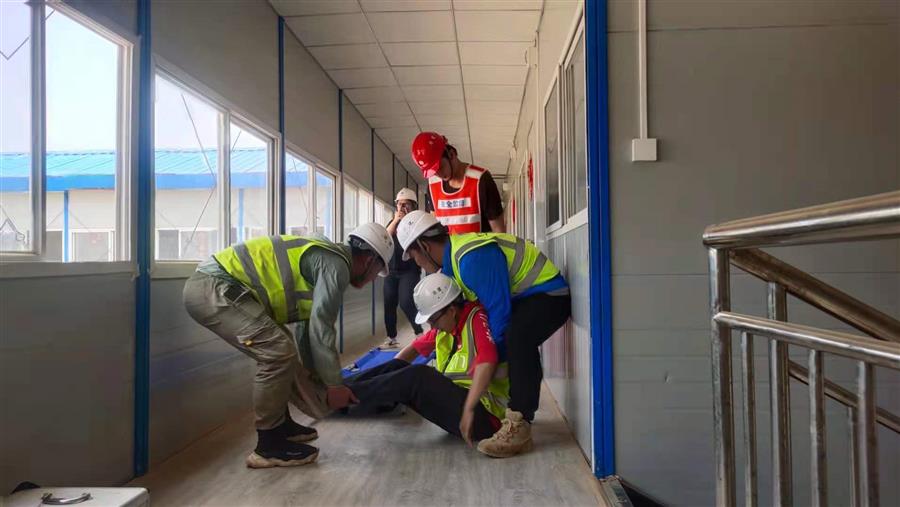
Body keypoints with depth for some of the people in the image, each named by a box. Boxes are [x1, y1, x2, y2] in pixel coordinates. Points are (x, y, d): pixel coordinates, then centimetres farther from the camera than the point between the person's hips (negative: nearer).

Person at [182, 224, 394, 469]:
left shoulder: (324, 257, 22)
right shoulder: (336, 265, -9)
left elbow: (308, 325, 29)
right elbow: (321, 328, -15)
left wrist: (314, 375, 33)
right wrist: (334, 384, -7)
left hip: (211, 284, 11)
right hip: (212, 288, -11)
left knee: (278, 348, 20)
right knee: (279, 353, -15)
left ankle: (281, 425, 29)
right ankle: (269, 446, -3)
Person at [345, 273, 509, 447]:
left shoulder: (477, 318, -20)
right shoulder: (446, 324, 8)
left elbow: (487, 362, -36)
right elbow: (416, 347, 21)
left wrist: (468, 409, -37)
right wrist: (388, 374, 15)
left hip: (484, 412, -9)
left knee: (418, 376, -25)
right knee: (396, 367, -2)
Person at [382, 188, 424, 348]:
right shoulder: (393, 222, 13)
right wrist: (396, 220, -11)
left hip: (410, 270, -5)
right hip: (392, 270, 5)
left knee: (406, 302, -18)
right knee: (389, 304, 5)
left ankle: (419, 334, -3)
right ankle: (391, 338, 17)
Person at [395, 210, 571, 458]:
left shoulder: (473, 258, -28)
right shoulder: (454, 252, 5)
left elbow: (498, 310, -26)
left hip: (548, 295, -11)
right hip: (526, 296, 11)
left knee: (516, 340, -34)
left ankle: (518, 427, -32)